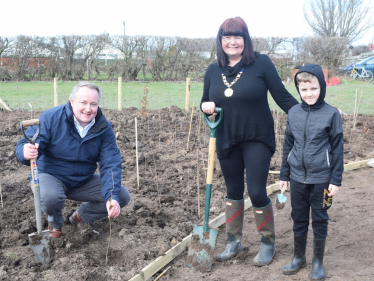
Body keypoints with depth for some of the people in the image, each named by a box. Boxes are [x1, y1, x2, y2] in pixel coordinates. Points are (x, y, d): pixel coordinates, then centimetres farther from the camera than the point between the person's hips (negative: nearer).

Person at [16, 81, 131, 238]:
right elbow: (25, 145, -21)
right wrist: (26, 152, -49)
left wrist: (112, 197, -30)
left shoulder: (104, 128, -9)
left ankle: (82, 216, 18)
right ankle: (55, 223, 2)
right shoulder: (51, 118, -18)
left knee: (123, 196, -8)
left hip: (84, 181, 4)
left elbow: (111, 165, -15)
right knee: (50, 196, -38)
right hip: (51, 176, -3)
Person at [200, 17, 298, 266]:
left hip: (257, 140, -4)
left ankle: (268, 243, 20)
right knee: (233, 191, 15)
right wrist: (206, 106, -8)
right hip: (227, 141, 4)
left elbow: (283, 97, -7)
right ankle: (234, 242, 31)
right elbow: (206, 102, 15)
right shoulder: (213, 71, 4)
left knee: (257, 192, -4)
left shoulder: (261, 63, -9)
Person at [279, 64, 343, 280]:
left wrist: (336, 180, -7)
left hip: (321, 178, -3)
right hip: (298, 177, 3)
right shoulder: (294, 113, 2)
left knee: (320, 220, 9)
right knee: (299, 219, 14)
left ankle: (318, 262, 25)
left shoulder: (331, 114, -9)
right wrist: (284, 175, 10)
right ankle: (299, 257, 31)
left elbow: (337, 149, -5)